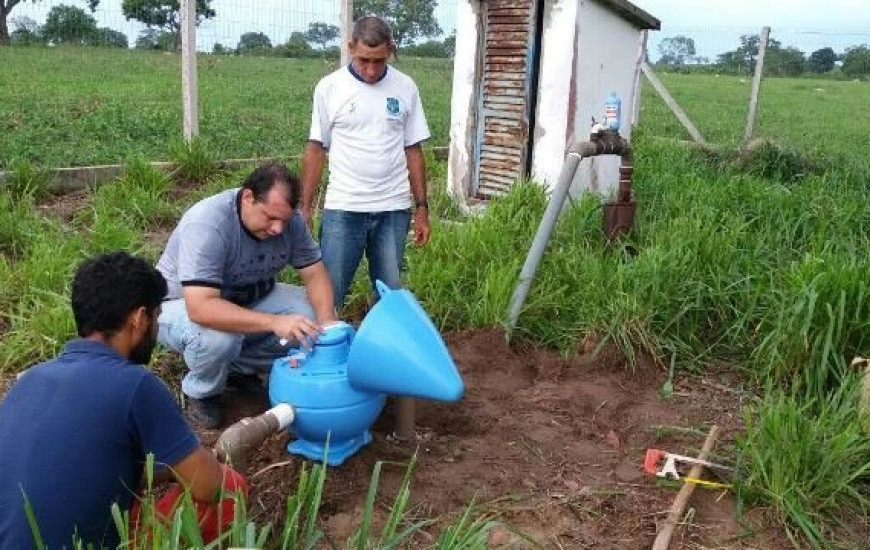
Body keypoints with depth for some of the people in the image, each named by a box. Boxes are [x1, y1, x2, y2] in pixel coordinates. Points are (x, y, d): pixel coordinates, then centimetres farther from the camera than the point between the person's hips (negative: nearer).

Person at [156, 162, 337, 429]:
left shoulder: (288, 219, -16)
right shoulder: (207, 224, -34)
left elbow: (315, 274, -10)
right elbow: (200, 308, -43)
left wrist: (327, 320, -29)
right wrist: (274, 322, -50)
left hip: (247, 300, 6)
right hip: (183, 305, -6)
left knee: (310, 316, -14)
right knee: (220, 336, -38)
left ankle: (239, 365, 6)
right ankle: (201, 393, -4)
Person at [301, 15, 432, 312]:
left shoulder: (405, 88, 3)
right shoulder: (330, 87, -2)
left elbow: (413, 151, 7)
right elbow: (315, 150, 2)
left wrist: (422, 208, 4)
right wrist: (305, 207, 0)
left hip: (394, 210, 2)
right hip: (342, 209, -1)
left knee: (390, 295, 10)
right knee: (328, 294, 2)